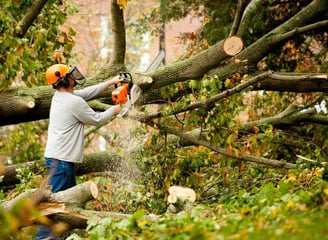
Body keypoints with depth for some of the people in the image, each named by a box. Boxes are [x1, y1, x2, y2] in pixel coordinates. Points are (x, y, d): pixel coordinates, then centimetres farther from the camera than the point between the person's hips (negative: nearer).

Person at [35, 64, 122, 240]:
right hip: (60, 159, -10)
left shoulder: (60, 96, 10)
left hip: (60, 158, 10)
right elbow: (97, 120, -3)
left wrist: (109, 83, 25)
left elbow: (87, 93, 23)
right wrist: (113, 111, 15)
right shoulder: (75, 102, -16)